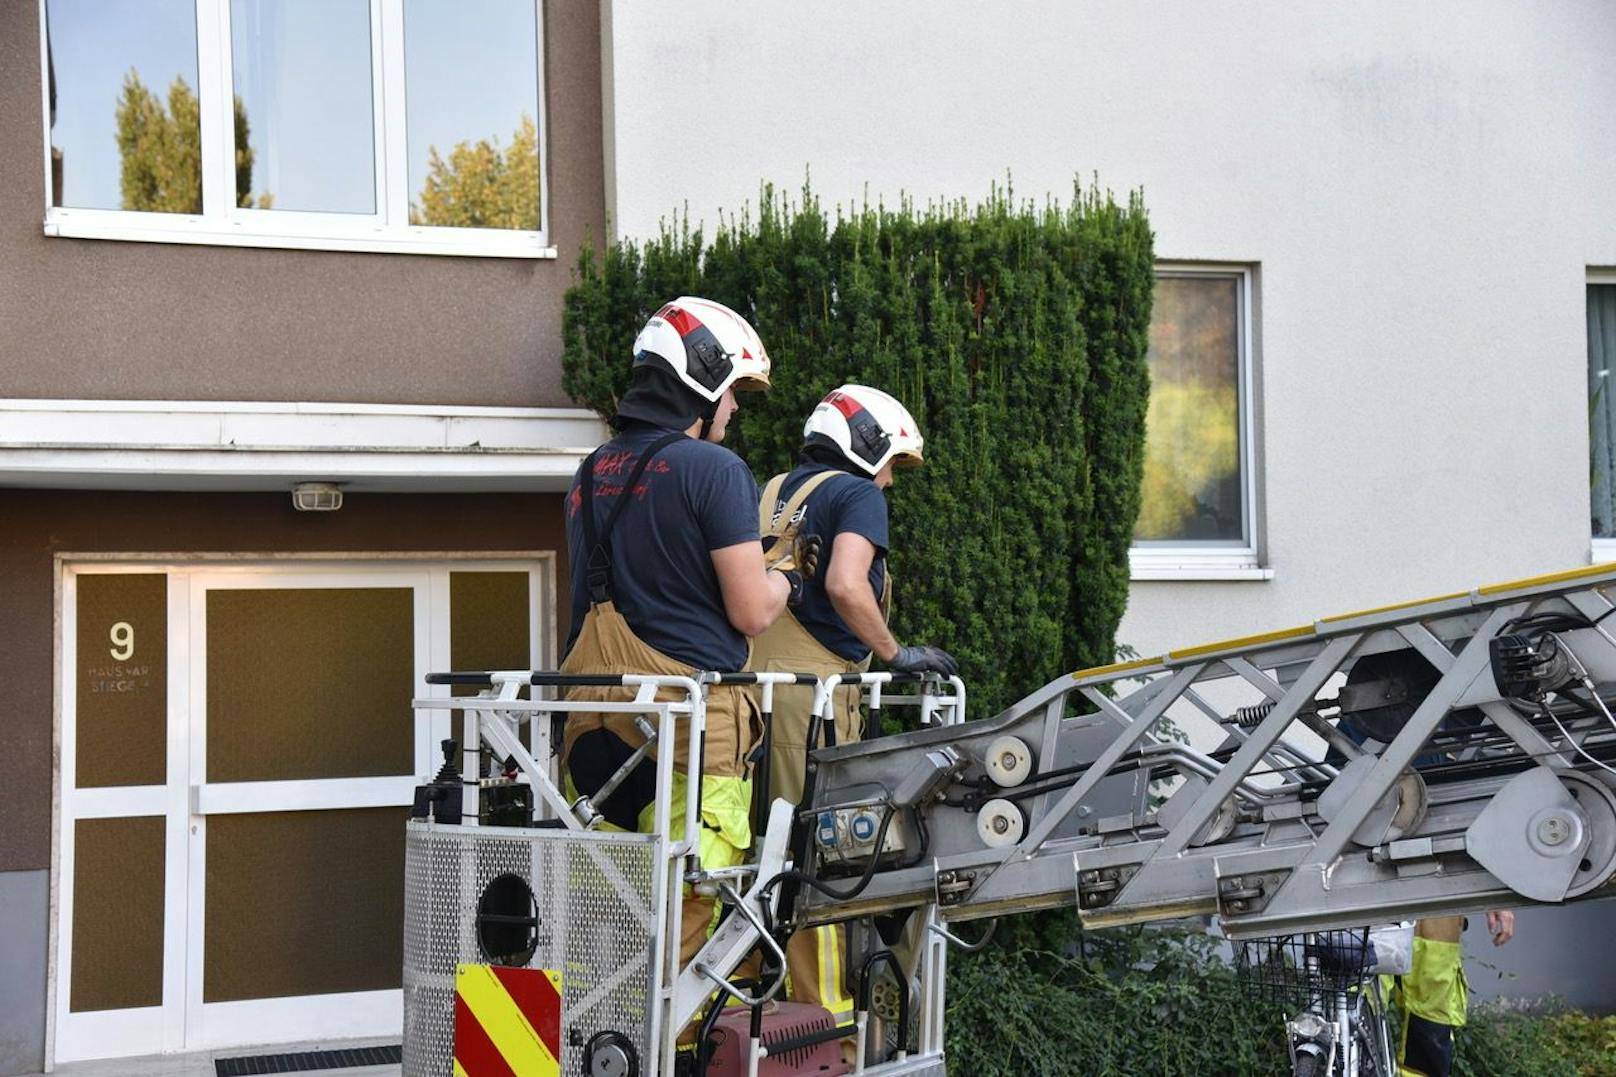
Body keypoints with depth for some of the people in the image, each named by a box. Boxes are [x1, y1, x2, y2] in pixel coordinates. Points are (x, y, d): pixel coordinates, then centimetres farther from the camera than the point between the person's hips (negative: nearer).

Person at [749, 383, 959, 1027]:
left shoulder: (774, 493, 22)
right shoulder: (857, 494, -1)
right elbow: (844, 585, -17)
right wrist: (896, 653, -6)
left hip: (753, 679, 8)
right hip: (811, 685, -7)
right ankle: (820, 1011, 0)